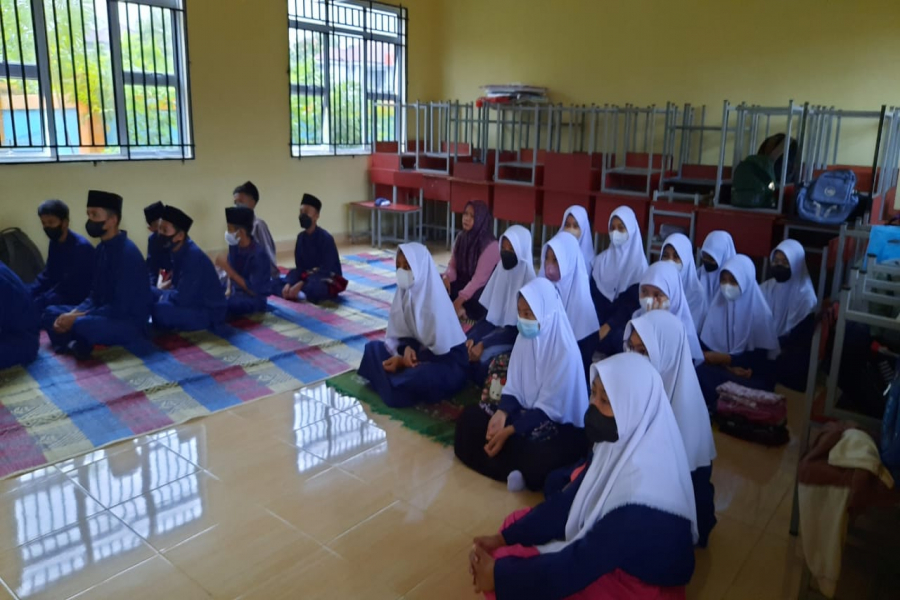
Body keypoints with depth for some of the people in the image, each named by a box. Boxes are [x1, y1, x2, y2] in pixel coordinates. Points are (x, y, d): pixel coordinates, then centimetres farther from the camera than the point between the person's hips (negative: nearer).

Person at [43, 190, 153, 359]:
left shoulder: (127, 253, -21)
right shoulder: (103, 248, 6)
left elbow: (120, 307, -24)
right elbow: (95, 295, 12)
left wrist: (76, 318, -17)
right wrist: (72, 314, -5)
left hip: (129, 322, -9)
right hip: (105, 313, 9)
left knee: (82, 325, -34)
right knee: (51, 313, 8)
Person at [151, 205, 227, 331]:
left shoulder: (193, 256, -25)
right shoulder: (178, 250, 1)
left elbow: (181, 298, -27)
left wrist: (153, 292, -12)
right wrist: (167, 285, -1)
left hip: (209, 313, -9)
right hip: (192, 303, 9)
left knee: (160, 310, -28)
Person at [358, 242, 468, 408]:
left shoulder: (435, 300, -26)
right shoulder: (406, 291, -6)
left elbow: (440, 350, -23)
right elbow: (404, 330, 1)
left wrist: (404, 361, -18)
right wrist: (407, 348, -21)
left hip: (447, 361, -6)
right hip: (420, 350, 7)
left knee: (419, 376, -35)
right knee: (372, 348, -5)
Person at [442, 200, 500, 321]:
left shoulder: (491, 245, -20)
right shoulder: (461, 237, 1)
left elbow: (480, 278, -24)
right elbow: (452, 264, 7)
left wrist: (459, 300, -30)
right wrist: (447, 277, -17)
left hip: (482, 289, -5)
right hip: (462, 282, 6)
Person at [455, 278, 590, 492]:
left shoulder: (565, 351, -23)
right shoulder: (525, 337, -3)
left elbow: (549, 408, -21)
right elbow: (513, 388, 1)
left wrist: (508, 431, -25)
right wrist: (501, 414, -19)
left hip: (562, 422, -8)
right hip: (527, 409, 8)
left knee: (535, 456, -37)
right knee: (470, 418, -6)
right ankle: (514, 469, -13)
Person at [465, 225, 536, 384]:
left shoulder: (527, 278, -17)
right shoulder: (501, 271, 2)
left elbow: (517, 328, -19)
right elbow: (490, 315, 4)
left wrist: (483, 344, -24)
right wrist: (471, 337, -12)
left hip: (515, 337, -6)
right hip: (497, 329, 6)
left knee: (482, 355, -26)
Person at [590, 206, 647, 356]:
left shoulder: (638, 263, -3)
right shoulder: (601, 260, 6)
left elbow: (632, 302, -8)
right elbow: (593, 296, 4)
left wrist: (608, 326, -16)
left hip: (623, 323, -2)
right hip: (599, 321, 2)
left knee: (612, 338, -22)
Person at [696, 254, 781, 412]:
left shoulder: (760, 312, -9)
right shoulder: (718, 304, 1)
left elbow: (758, 358, -9)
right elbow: (705, 344, -1)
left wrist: (724, 358, -15)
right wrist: (729, 367, -15)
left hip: (753, 376, -3)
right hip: (723, 369, 3)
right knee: (698, 374, -28)